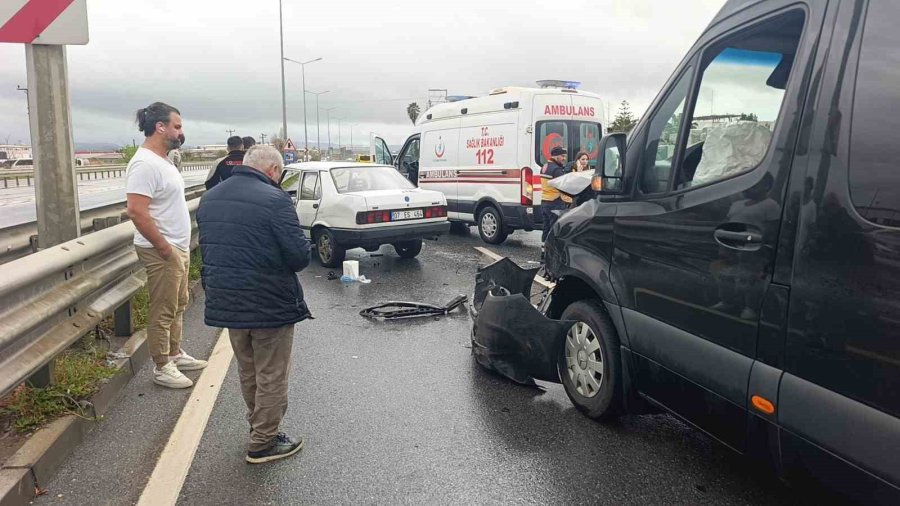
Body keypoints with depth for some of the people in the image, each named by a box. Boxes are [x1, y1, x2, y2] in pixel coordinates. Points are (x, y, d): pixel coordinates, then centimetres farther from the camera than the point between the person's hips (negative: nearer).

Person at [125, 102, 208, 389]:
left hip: (179, 247, 10)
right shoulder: (144, 164, -19)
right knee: (163, 311, 1)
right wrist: (164, 248, -22)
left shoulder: (162, 161, 12)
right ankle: (162, 367, 13)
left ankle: (175, 354, 33)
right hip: (162, 252, -10)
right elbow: (136, 211, -27)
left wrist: (180, 246, 16)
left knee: (178, 305, 19)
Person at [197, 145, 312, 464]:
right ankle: (263, 443, 19)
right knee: (271, 377, 9)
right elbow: (300, 257, -19)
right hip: (271, 304, -7)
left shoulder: (209, 198, 6)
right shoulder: (274, 199, -19)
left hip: (226, 302, 8)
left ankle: (259, 428, 38)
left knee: (248, 372, 23)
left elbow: (208, 250, 14)